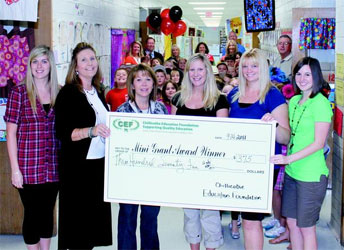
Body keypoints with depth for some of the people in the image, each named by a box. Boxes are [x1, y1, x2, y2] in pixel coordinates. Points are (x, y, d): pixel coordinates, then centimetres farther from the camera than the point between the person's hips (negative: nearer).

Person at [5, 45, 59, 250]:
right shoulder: (19, 92, -4)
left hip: (53, 167, 3)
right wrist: (15, 169, -10)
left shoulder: (59, 93, 6)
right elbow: (11, 132, -5)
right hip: (28, 167, -3)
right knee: (32, 214, 5)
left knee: (48, 212, 13)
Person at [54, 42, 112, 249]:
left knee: (95, 216, 9)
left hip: (100, 164, 6)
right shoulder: (68, 92, -7)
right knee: (78, 219, -2)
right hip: (78, 166, -6)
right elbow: (62, 132, -16)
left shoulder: (99, 93, 13)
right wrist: (91, 131, -28)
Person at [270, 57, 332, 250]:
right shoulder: (294, 101, 10)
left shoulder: (321, 104, -14)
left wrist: (289, 158, -24)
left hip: (311, 175, -7)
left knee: (306, 227, 4)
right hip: (291, 172, 7)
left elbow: (319, 143, -18)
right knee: (292, 222, 15)